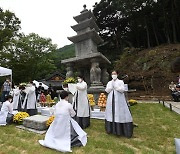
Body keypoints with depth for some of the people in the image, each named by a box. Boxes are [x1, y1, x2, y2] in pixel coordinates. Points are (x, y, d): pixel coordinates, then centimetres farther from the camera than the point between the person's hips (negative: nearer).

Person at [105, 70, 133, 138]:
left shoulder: (121, 81, 3)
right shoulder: (109, 82, 12)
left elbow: (122, 90, -10)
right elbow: (107, 90, 2)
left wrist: (115, 86, -15)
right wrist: (111, 85, -9)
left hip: (119, 100, -3)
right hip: (111, 100, 3)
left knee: (120, 114, -4)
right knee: (111, 113, 6)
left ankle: (120, 130, 5)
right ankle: (112, 129, 19)